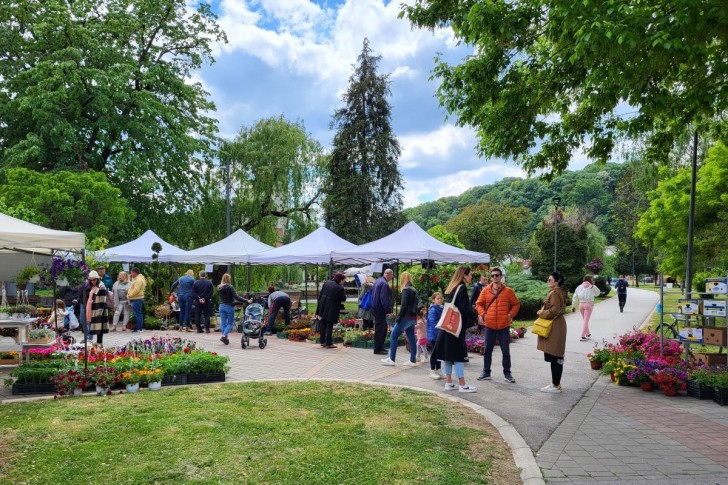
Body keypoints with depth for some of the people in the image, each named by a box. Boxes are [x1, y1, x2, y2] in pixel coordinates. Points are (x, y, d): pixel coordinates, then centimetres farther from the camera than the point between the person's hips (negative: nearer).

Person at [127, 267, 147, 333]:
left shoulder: (139, 280, -16)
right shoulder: (137, 279, 18)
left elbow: (136, 290, -23)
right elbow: (133, 289, 24)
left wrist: (129, 295, -13)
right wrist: (129, 292, 9)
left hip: (136, 299, -11)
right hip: (137, 299, 11)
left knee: (137, 313, -8)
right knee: (139, 313, 13)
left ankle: (138, 328, -5)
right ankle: (140, 327, 18)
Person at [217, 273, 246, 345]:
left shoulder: (219, 288, 3)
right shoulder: (230, 287, -14)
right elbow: (236, 297, -20)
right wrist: (246, 301, -21)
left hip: (222, 306, 5)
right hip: (229, 307, -5)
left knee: (223, 323, 10)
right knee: (230, 323, 5)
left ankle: (225, 338, 13)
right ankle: (224, 336, -13)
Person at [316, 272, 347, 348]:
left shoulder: (326, 283, 4)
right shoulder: (339, 288, -15)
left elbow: (320, 295, 7)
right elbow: (343, 299, -5)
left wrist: (318, 309, 12)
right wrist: (343, 290, 0)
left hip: (323, 307, 6)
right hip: (331, 309, -5)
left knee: (322, 325, 14)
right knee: (329, 326, 3)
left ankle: (323, 342, 22)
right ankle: (329, 343, 8)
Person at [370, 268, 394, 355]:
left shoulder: (378, 281, 12)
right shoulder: (384, 284, -19)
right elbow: (384, 299, -22)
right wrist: (389, 310, -16)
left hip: (375, 308, 10)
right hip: (380, 309, -10)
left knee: (383, 328, 18)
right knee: (380, 329, -2)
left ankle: (380, 347, 24)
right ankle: (378, 349, 5)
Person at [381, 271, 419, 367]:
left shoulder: (406, 290, -12)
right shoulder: (414, 290, 12)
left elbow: (404, 305, -17)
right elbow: (416, 304, 13)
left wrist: (399, 317, -12)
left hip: (406, 317, -8)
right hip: (413, 318, 8)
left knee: (393, 337, 0)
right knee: (411, 338, 10)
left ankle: (391, 359, 3)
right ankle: (413, 361, 11)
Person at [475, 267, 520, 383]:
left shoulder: (508, 291, -1)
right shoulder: (486, 290, 3)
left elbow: (516, 304, 7)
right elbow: (479, 303, 10)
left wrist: (511, 314, -6)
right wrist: (483, 314, -4)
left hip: (504, 326, -1)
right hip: (489, 325, 2)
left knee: (506, 351, 6)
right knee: (487, 350, 8)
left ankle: (507, 373, 17)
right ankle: (486, 372, 19)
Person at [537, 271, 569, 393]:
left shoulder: (555, 293, -17)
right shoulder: (559, 292, 15)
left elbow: (554, 310, -23)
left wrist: (542, 313, -8)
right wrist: (543, 312, 10)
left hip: (554, 327, -11)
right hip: (556, 325, 11)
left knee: (555, 357, -5)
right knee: (555, 357, 15)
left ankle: (556, 386, 2)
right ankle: (555, 383, 23)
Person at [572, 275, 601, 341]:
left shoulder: (579, 287, 5)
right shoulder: (592, 287, -4)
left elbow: (575, 297, 4)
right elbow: (597, 293, 16)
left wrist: (573, 306, 9)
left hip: (581, 304, 3)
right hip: (589, 304, -3)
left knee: (584, 320, 19)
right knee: (586, 321, -3)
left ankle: (588, 334, 30)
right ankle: (583, 336, -9)